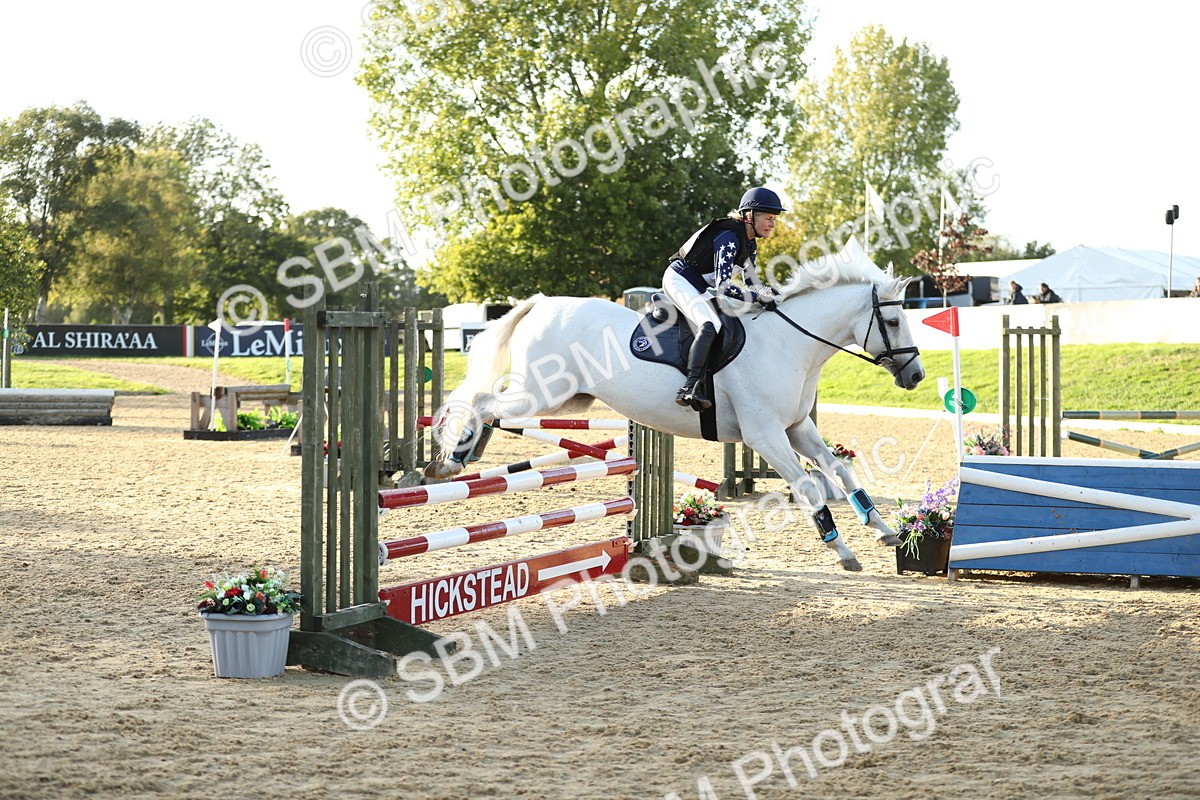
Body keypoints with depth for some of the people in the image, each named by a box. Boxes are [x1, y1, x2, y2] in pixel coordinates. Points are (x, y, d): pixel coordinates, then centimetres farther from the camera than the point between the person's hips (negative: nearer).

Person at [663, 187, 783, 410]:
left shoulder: (750, 244, 7)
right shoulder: (729, 238, -24)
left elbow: (751, 282, 15)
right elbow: (723, 286, -31)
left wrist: (770, 293, -6)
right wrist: (759, 298, -31)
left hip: (698, 288, 11)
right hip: (679, 280, -11)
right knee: (710, 325, -31)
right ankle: (690, 387, -41)